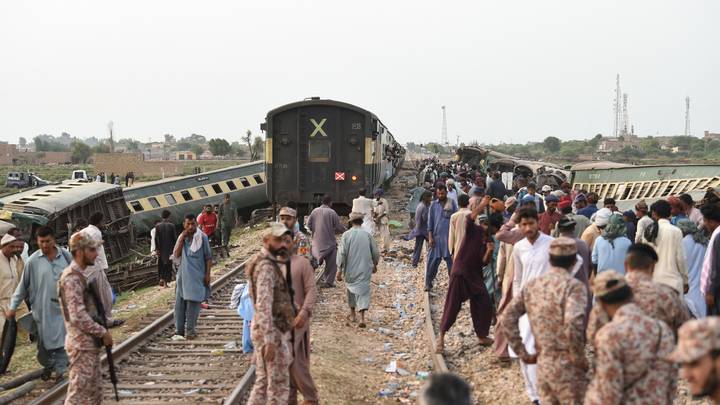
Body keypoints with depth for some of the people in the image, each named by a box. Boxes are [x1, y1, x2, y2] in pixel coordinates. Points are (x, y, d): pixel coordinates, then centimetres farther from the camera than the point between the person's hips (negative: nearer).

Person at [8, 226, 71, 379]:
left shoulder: (66, 256, -1)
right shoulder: (33, 260, -4)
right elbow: (23, 285, 2)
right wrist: (13, 307, 2)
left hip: (63, 306, 0)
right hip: (43, 307, 0)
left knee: (62, 341, -2)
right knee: (44, 342, 8)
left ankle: (60, 370, 7)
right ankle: (47, 366, 30)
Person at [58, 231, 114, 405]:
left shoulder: (82, 274, 12)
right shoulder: (72, 278, -18)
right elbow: (78, 317, -23)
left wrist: (101, 331, 11)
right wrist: (103, 333, -15)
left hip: (90, 343, 10)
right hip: (81, 344, -10)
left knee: (95, 390, 15)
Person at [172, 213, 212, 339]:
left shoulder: (202, 237, -6)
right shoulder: (181, 237, 6)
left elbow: (208, 258, -4)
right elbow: (176, 255, -5)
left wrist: (207, 274, -8)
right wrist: (182, 238, -11)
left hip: (197, 276, -4)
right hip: (183, 275, 4)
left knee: (193, 302, -2)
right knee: (180, 302, 7)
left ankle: (190, 330, 6)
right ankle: (179, 329, 15)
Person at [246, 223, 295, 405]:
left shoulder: (273, 263, 12)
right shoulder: (266, 267, -19)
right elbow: (263, 306, -26)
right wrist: (269, 341, -29)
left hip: (267, 330, 10)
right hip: (272, 332, -10)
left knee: (263, 383, 16)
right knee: (279, 386, -2)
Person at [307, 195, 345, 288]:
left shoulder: (314, 211, 1)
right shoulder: (332, 213, -13)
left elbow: (309, 225, 5)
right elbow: (339, 228, -12)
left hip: (317, 241, 5)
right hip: (329, 242, -5)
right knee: (332, 264, 6)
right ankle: (328, 282, 5)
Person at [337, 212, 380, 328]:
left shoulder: (346, 234, -8)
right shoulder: (367, 235, -2)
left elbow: (342, 253, -10)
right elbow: (375, 252, 5)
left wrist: (340, 269, -4)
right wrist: (375, 265, 23)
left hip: (350, 269, 0)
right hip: (364, 269, 0)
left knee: (351, 290, 19)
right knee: (363, 291, 1)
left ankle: (352, 315, 30)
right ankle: (362, 318, -12)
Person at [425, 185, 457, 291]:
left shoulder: (452, 204, 4)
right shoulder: (434, 205, 8)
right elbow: (430, 221, 8)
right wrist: (430, 237, 1)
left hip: (449, 236, -1)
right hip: (436, 237, 1)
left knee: (451, 260, 2)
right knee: (433, 260, 0)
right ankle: (428, 283, 7)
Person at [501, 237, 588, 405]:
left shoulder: (532, 285, 6)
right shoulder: (574, 286, -13)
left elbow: (508, 318, 3)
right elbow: (573, 324, -27)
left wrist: (522, 353, 8)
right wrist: (580, 359, -14)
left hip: (542, 365, 6)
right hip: (566, 366, -6)